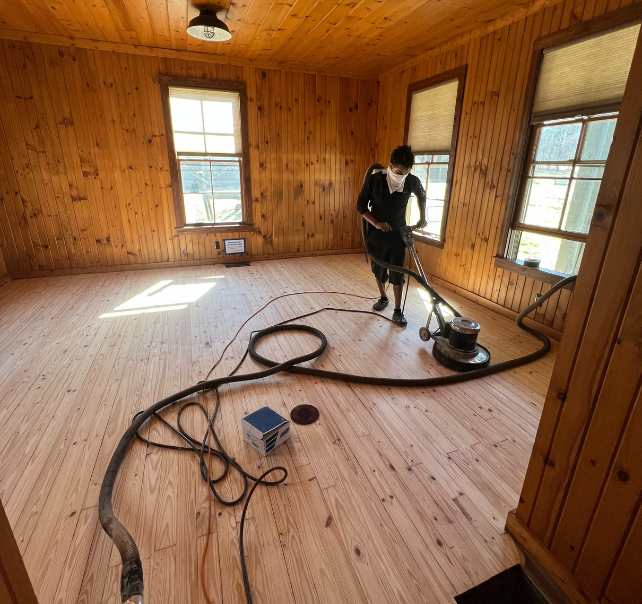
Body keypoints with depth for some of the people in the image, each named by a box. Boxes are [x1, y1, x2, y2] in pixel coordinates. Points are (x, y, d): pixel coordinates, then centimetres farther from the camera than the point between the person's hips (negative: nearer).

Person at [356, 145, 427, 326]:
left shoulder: (412, 181, -10)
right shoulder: (374, 180, -16)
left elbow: (422, 196, 13)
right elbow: (361, 205, -10)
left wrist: (422, 217, 8)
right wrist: (376, 223, -22)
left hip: (398, 234, 1)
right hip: (377, 234, 0)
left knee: (397, 272, 0)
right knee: (379, 270, 11)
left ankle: (397, 311, 8)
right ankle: (383, 298, 36)